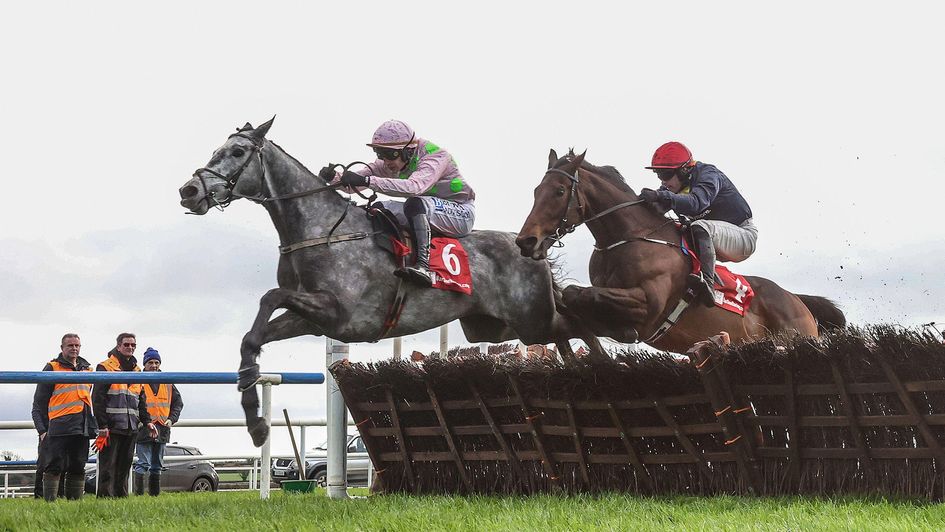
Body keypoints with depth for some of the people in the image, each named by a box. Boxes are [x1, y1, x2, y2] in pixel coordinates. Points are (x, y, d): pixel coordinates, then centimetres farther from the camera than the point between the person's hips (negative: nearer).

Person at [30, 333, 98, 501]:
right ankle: (50, 503, -9)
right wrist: (42, 429, -7)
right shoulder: (52, 368, 3)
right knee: (54, 468, -9)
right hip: (59, 428, -5)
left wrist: (94, 427, 20)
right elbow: (39, 403, 2)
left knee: (78, 469, 6)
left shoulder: (88, 369, 20)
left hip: (82, 429, 5)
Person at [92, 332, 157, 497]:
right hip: (112, 427, -7)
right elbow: (98, 399, -8)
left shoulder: (136, 371, 19)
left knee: (124, 467, 9)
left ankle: (122, 497, 13)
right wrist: (102, 425, -14)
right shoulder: (105, 368, -3)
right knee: (108, 466, -7)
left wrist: (147, 421, 12)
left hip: (130, 428, 7)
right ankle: (105, 498, -7)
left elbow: (141, 401, 25)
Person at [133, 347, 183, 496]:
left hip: (162, 430, 5)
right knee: (143, 464, -11)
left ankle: (155, 493, 17)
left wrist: (171, 419, 5)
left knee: (157, 466, 12)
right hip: (143, 430, -5)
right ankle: (139, 493, -10)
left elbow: (178, 403, 19)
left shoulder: (167, 383, 12)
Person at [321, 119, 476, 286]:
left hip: (461, 213, -8)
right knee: (379, 209, -5)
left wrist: (367, 181, -48)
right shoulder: (392, 164, 0)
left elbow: (414, 186, -43)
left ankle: (424, 265, -46)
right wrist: (335, 178, -26)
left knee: (415, 203, -35)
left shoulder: (436, 157, -24)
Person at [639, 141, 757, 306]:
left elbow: (697, 202, -39)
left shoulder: (708, 174, -19)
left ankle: (707, 283, -50)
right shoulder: (677, 185, 6)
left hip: (744, 235, -9)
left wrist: (661, 196, -51)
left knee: (700, 228, -35)